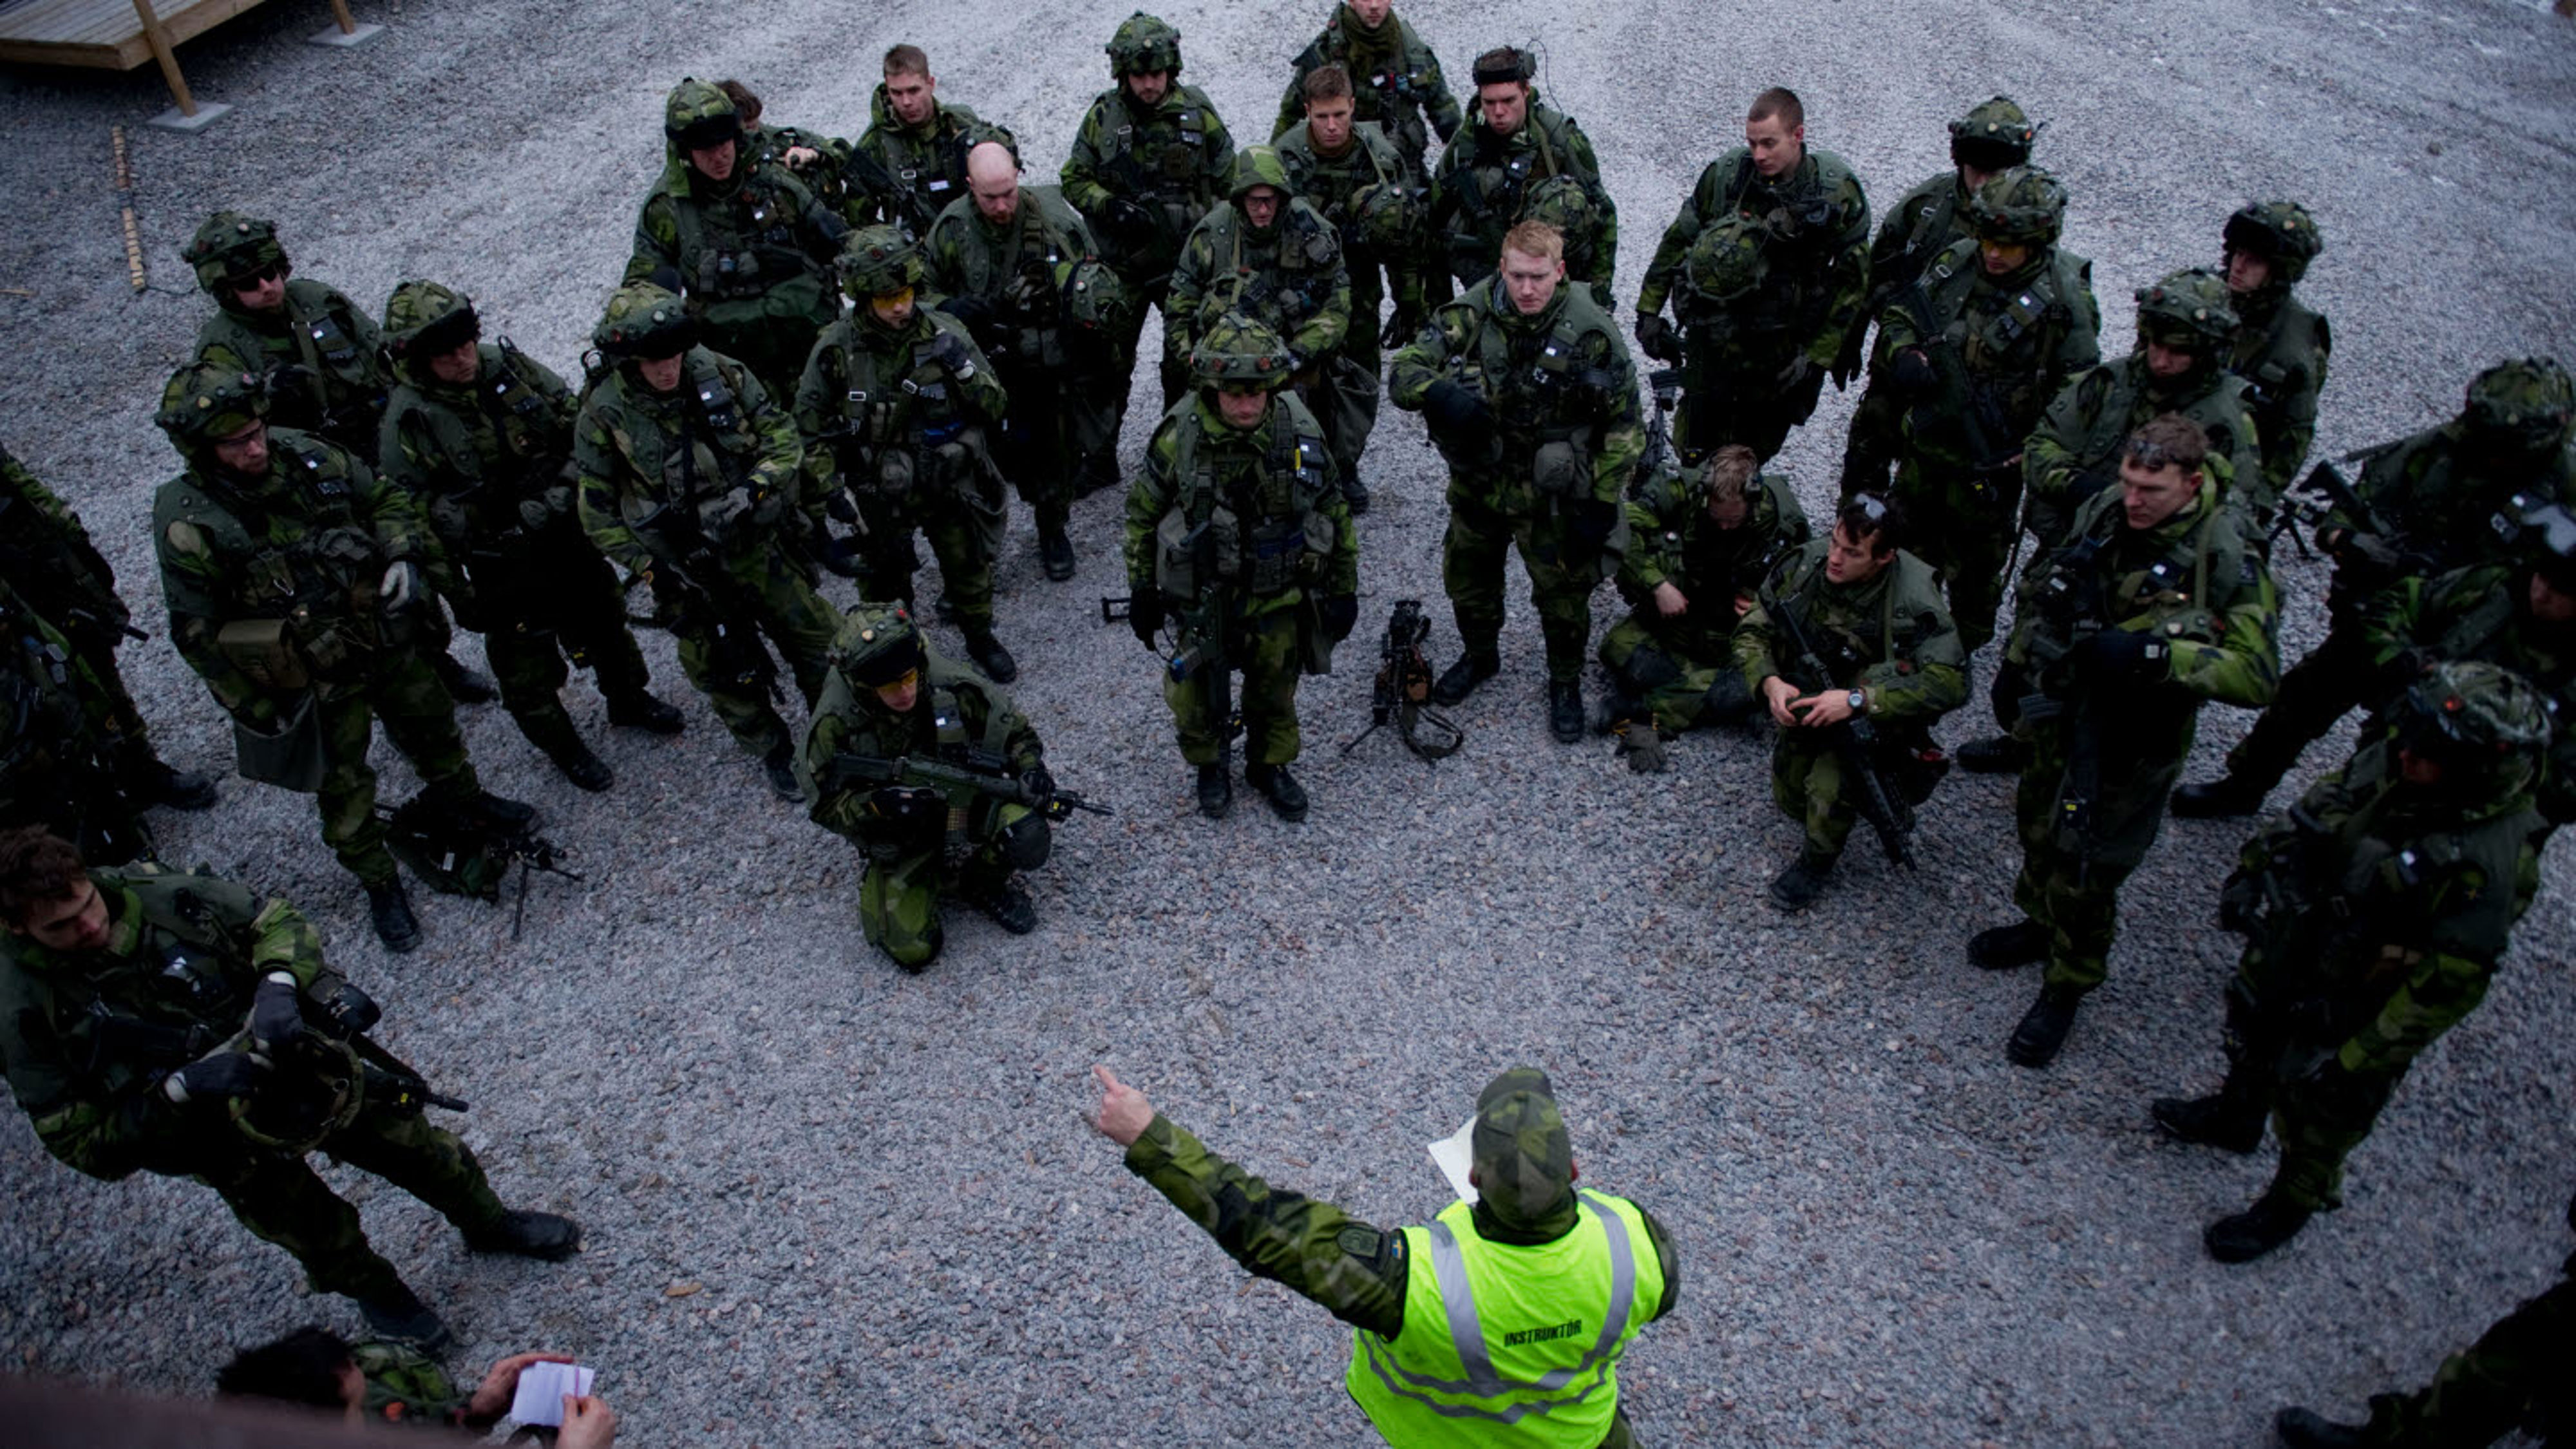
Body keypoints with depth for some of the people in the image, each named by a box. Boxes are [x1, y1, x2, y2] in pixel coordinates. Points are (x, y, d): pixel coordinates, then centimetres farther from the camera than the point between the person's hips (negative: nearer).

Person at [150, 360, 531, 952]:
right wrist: (254, 708, -10)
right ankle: (380, 884, 34)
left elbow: (387, 499, 3)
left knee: (430, 719, 26)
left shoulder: (306, 457, -13)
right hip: (314, 679, -4)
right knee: (343, 786, 12)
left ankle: (459, 793, 56)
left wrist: (405, 557, -15)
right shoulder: (188, 524, -23)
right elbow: (197, 632, -15)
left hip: (385, 637, 4)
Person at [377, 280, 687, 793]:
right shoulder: (408, 419, -21)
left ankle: (629, 700, 49)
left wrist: (564, 484, -10)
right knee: (526, 659, 12)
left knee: (603, 619, 23)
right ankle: (562, 746, 35)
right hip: (500, 568, -4)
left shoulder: (510, 365, -9)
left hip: (567, 535, 5)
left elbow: (578, 421, 2)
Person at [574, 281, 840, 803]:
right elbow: (597, 509, -8)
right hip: (687, 567, -2)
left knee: (814, 636, 13)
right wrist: (649, 566, -15)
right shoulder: (603, 415, -16)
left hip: (759, 543, 2)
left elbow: (783, 435, -7)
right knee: (725, 672, 11)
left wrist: (753, 490, -24)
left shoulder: (719, 373, -12)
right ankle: (774, 752, 36)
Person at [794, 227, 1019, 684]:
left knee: (970, 569, 20)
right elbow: (811, 426, -2)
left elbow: (997, 408, -7)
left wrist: (963, 368, -25)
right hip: (879, 496, -1)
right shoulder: (837, 349, -15)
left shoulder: (945, 334, -14)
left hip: (951, 487, 1)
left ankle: (980, 638, 47)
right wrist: (831, 492, -6)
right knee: (883, 583, 16)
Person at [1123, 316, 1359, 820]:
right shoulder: (1180, 437, -18)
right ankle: (1211, 766, 37)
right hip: (1203, 600, -1)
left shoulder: (1300, 433, -14)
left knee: (1275, 690, 18)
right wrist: (1142, 590, 1)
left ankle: (1270, 766, 46)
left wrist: (1344, 590, 4)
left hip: (1280, 598, 1)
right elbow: (1143, 513, -3)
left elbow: (1335, 514, -1)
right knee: (1195, 697, 5)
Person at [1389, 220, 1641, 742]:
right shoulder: (1469, 316, -15)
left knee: (1564, 593, 11)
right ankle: (1479, 657, 50)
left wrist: (1602, 505, -12)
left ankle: (1566, 684, 38)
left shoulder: (1592, 332, -19)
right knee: (1468, 578, 21)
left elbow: (1623, 426, -10)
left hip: (1552, 496, -3)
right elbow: (1402, 374, -15)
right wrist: (1439, 392, -39)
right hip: (1479, 483, 3)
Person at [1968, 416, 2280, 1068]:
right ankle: (2041, 923, 53)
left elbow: (2258, 677, -27)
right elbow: (2040, 585, 8)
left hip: (2133, 743, -5)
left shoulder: (2226, 560, -24)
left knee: (2087, 868, 8)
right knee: (2040, 829, 25)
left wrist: (2154, 654, -37)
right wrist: (2033, 642, -10)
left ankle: (2068, 986, 32)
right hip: (2061, 713, 6)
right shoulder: (2103, 510, -8)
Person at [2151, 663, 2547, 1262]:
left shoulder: (2488, 865, -37)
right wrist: (2253, 870, 9)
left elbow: (2445, 989, -29)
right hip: (2288, 942, 6)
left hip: (2353, 1004, -6)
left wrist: (2357, 1061, -23)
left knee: (2319, 1108, 19)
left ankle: (2290, 1206, 47)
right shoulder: (2391, 761, -19)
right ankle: (2235, 1117, 61)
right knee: (2252, 1031, 31)